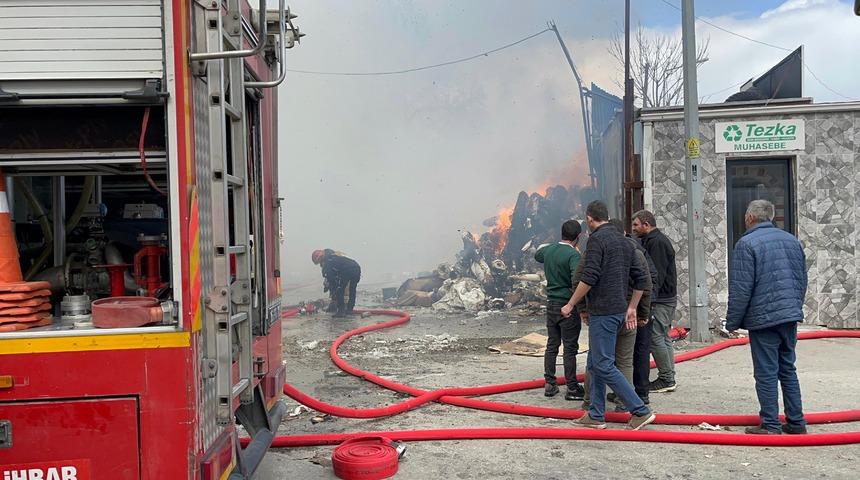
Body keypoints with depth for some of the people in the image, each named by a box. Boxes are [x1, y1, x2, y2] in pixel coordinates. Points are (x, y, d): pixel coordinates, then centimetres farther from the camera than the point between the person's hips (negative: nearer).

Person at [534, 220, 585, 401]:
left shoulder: (548, 250, 3)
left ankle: (549, 384, 20)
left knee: (552, 345, 14)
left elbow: (537, 255, 28)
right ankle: (572, 388, 10)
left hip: (551, 303, 7)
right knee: (570, 348, 2)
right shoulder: (573, 254, -19)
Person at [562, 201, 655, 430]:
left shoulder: (597, 239, -11)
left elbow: (589, 278, -19)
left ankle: (640, 410, -3)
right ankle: (596, 415, 18)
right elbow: (641, 277, 17)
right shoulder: (624, 240, 15)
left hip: (602, 312, -9)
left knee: (604, 365, -4)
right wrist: (631, 308, 20)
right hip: (619, 310, 9)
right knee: (595, 364, 14)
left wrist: (570, 305, -9)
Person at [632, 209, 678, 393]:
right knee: (663, 338, 13)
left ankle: (666, 379, -1)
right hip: (667, 297, 11)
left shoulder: (656, 242, -14)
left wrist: (649, 299, -24)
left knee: (656, 338, -7)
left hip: (661, 300, -11)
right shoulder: (658, 240, 19)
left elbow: (657, 274, -21)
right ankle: (669, 378, 19)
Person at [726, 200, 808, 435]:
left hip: (763, 318, -7)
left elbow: (741, 289, -14)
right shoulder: (792, 240, 12)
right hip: (790, 317, 7)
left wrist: (732, 322, -6)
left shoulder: (747, 243, -11)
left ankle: (771, 426, 5)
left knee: (766, 373, 0)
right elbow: (802, 281, 18)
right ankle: (796, 422, 21)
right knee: (788, 369, 16)